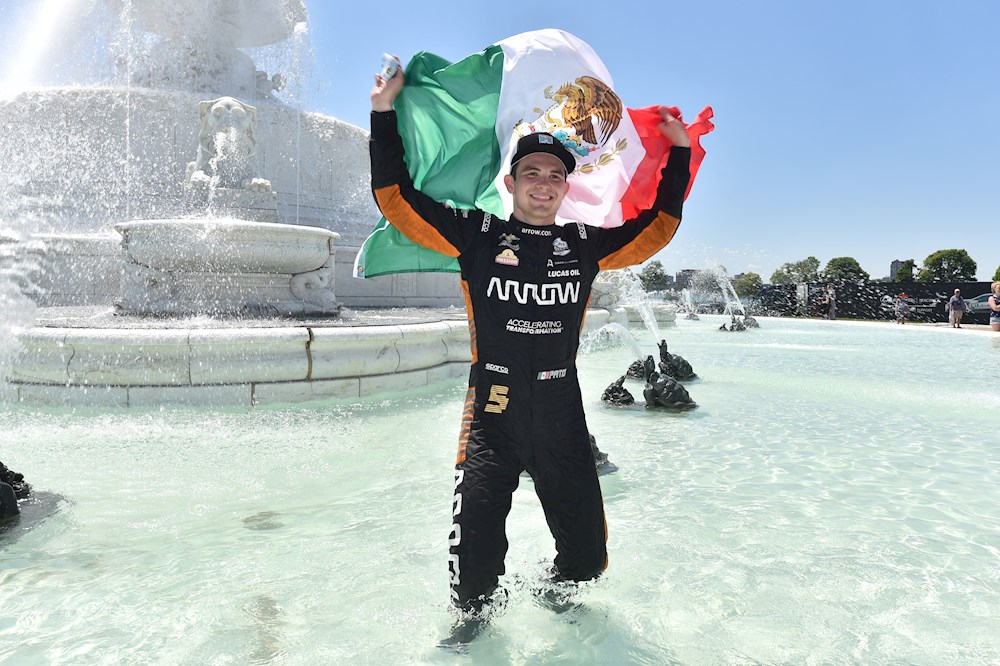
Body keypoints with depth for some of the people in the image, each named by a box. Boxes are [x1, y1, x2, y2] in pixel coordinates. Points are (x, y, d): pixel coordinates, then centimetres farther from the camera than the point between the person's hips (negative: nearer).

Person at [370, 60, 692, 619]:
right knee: (475, 551, -5)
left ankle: (559, 595, 44)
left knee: (586, 552, 10)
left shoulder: (586, 244, 8)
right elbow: (398, 198, 2)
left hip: (562, 415, 3)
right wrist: (385, 115, 2)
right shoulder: (477, 234, 2)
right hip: (492, 412, -2)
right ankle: (473, 615, 28)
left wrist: (679, 153, 18)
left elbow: (658, 226, 19)